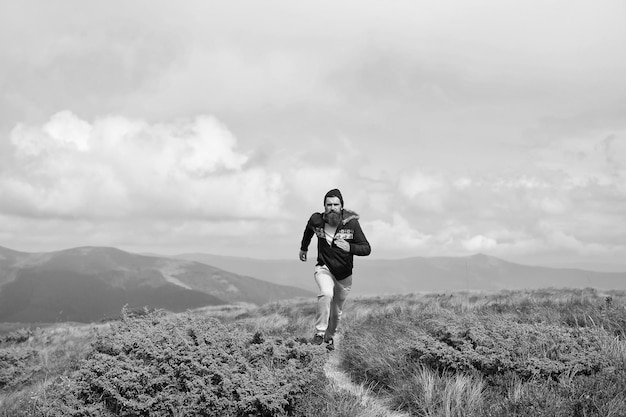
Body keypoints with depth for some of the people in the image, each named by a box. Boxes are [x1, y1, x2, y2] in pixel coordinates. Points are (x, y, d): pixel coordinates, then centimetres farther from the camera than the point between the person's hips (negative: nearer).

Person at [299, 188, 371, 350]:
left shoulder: (352, 223, -19)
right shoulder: (317, 220, -13)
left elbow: (366, 249, -19)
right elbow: (309, 229, 13)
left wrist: (349, 247, -38)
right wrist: (304, 248, 25)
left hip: (344, 274, 1)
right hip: (324, 268, -1)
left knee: (336, 311, 15)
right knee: (326, 294, -33)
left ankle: (329, 336, 44)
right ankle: (319, 332, -19)